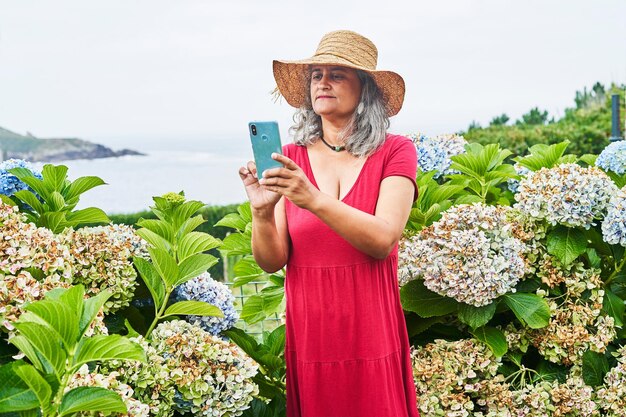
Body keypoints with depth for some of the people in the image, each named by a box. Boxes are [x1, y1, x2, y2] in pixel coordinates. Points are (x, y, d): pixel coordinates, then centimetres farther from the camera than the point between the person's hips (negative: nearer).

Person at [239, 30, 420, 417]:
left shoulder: (395, 152, -3)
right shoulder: (288, 160, 2)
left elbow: (383, 239, -16)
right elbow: (272, 261, -2)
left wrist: (313, 199, -28)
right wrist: (262, 213, -22)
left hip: (372, 331, -1)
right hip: (308, 334, 2)